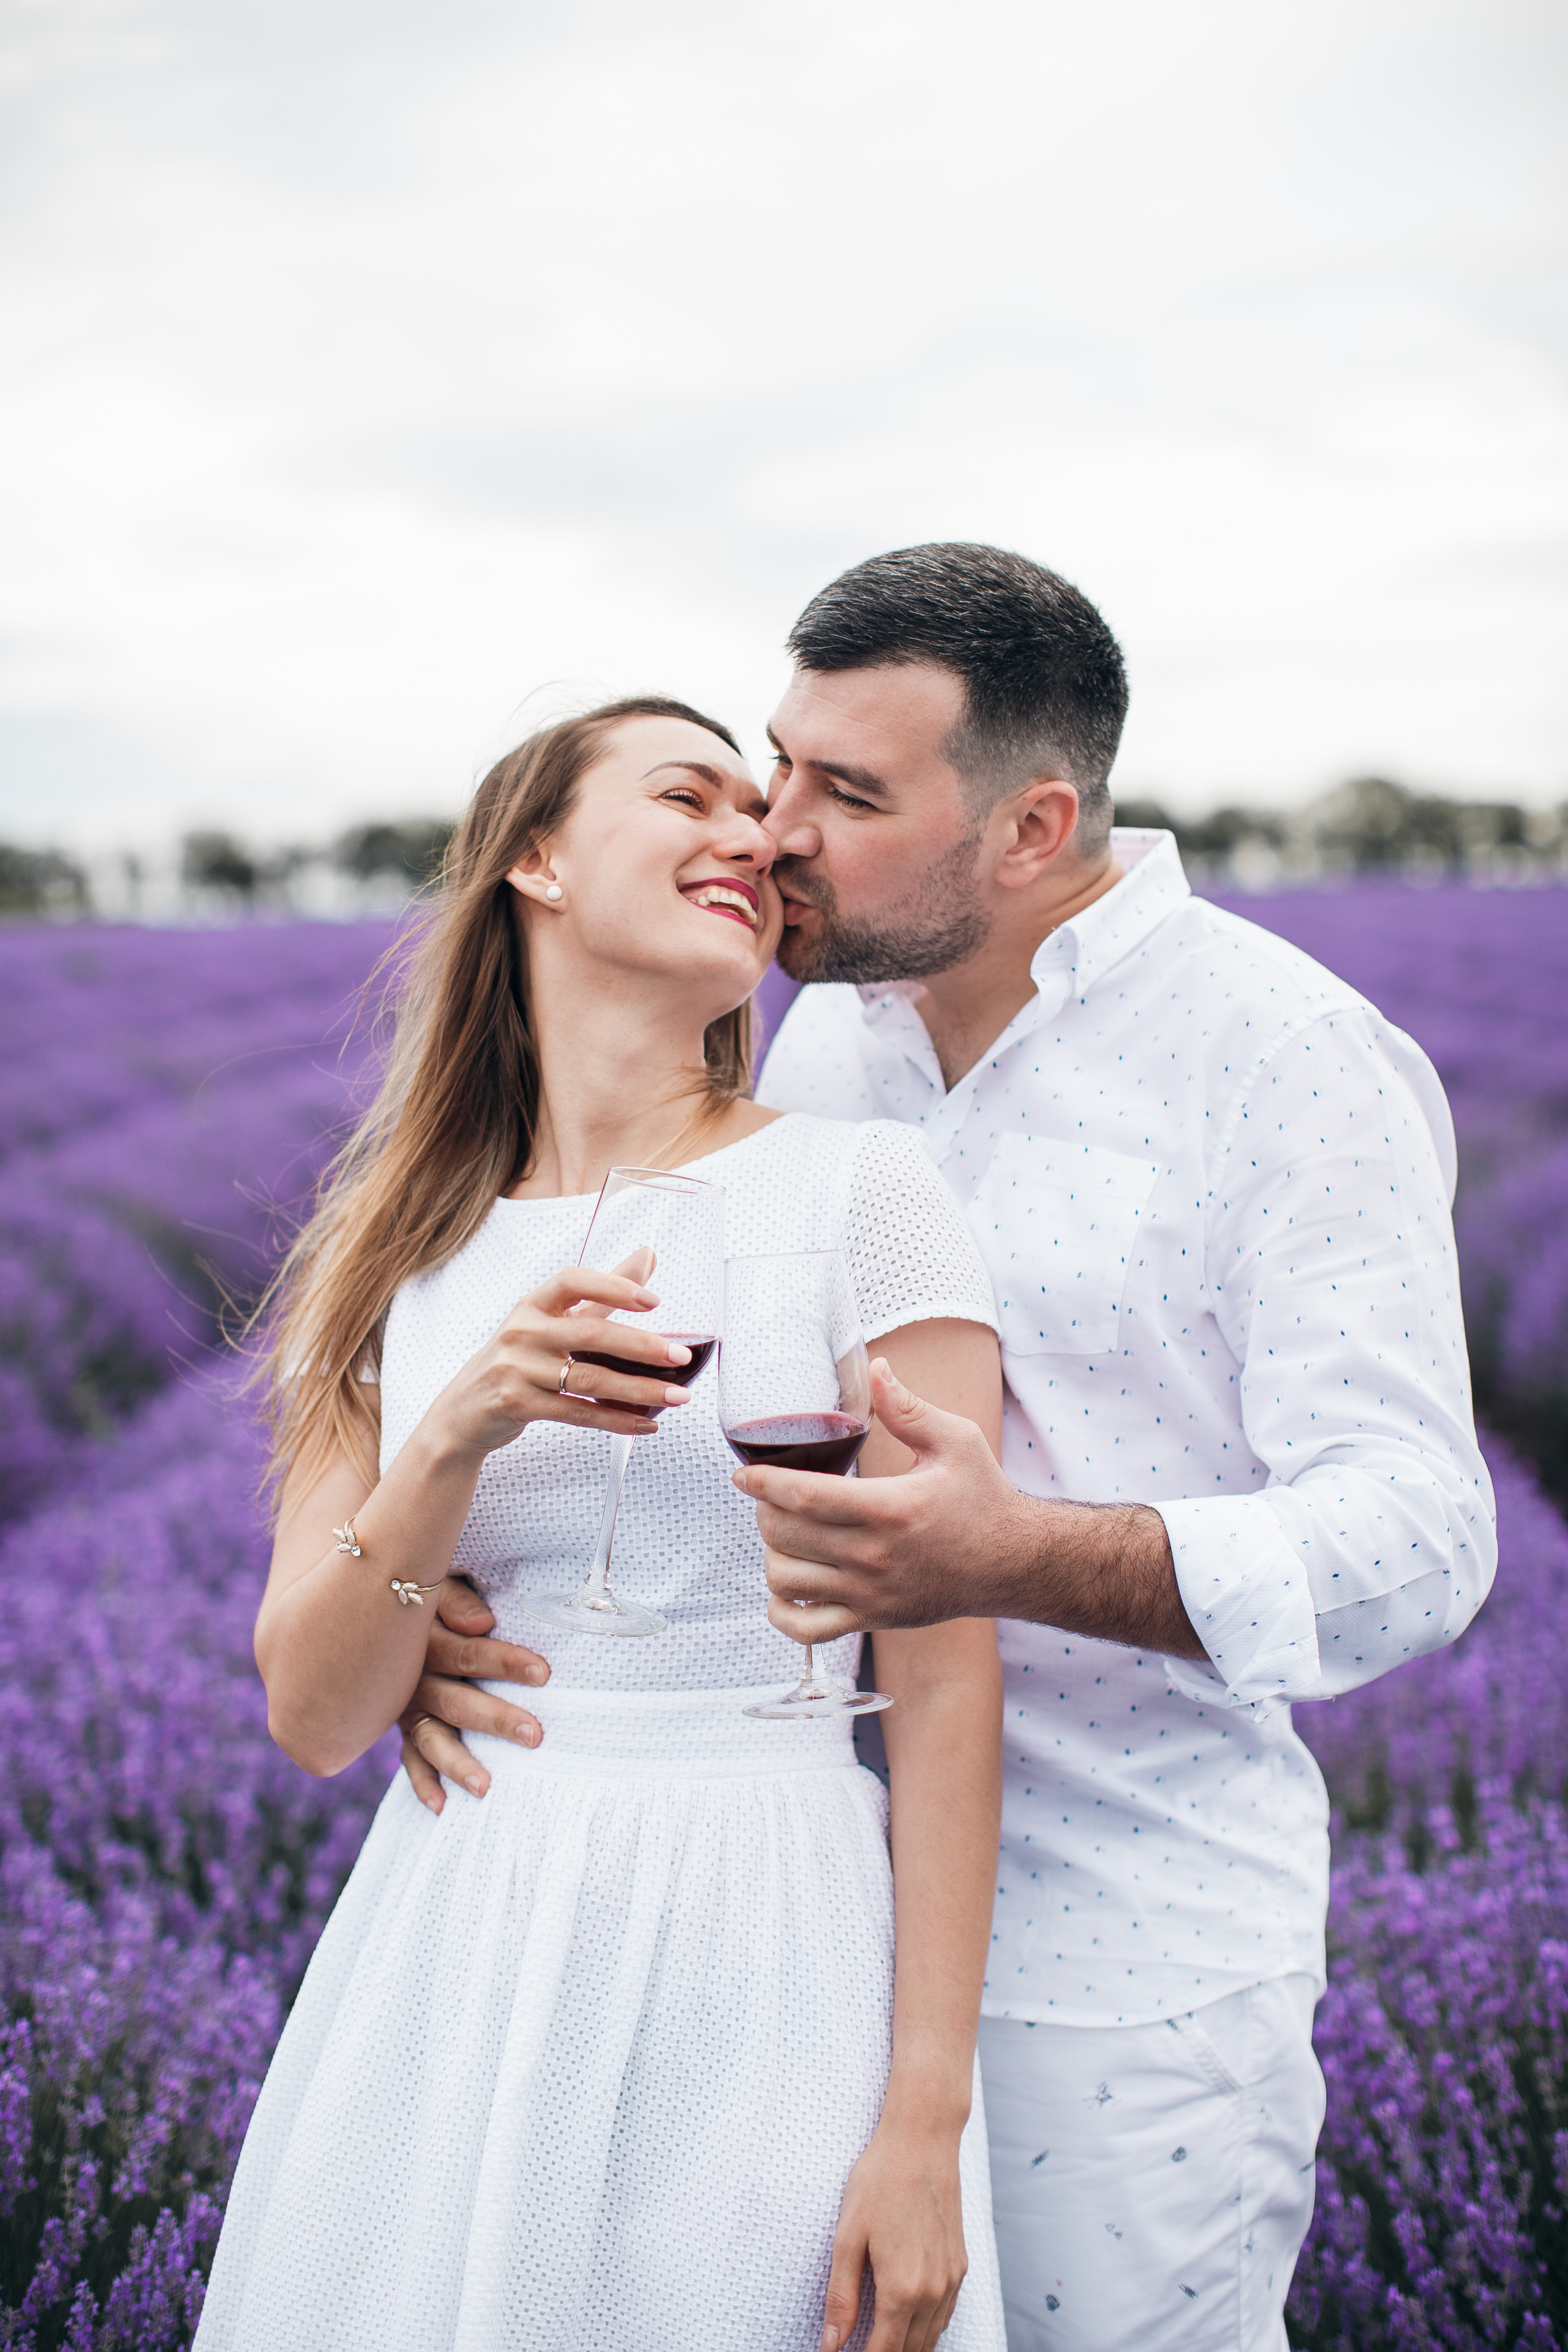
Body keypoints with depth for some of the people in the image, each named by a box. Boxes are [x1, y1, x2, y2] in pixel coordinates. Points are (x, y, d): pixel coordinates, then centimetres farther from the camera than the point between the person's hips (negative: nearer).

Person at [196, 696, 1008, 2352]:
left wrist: (927, 2126, -11)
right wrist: (458, 1437, -16)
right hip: (454, 1959, 3)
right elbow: (314, 1715, 1)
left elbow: (946, 1683, -7)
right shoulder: (408, 1263, 7)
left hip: (759, 1964, -3)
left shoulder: (859, 1191, -4)